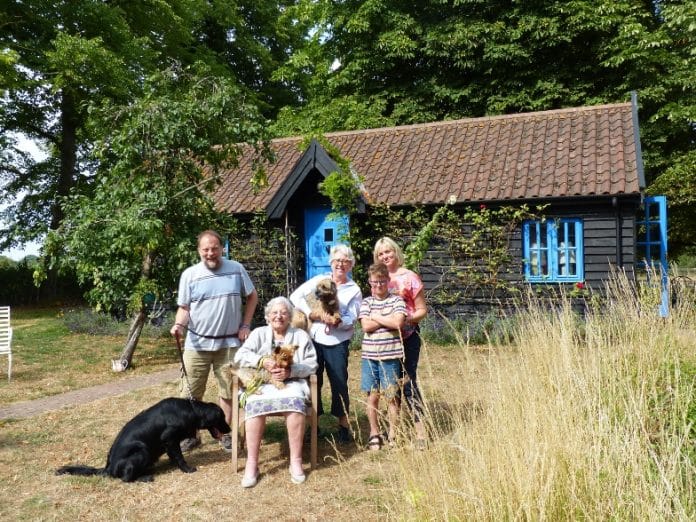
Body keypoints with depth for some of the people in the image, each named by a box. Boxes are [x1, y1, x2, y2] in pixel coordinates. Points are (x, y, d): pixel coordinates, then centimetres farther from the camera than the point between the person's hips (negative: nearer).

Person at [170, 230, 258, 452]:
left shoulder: (236, 269, -1)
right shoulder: (189, 274, -2)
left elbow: (252, 297, 9)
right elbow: (184, 308, 2)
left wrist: (245, 325, 2)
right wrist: (179, 325, -19)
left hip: (229, 343, 0)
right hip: (197, 344, 0)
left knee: (228, 392, 9)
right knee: (191, 394, 5)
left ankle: (227, 433, 25)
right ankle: (190, 435, 21)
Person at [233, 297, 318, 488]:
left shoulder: (301, 335, 15)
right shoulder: (258, 333, 17)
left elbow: (312, 364, 3)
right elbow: (240, 356, 4)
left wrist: (290, 371, -15)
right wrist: (262, 361, -14)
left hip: (291, 383, 0)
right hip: (261, 383, 1)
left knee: (295, 404, -34)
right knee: (255, 405, -32)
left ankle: (296, 461, -25)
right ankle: (251, 464, -26)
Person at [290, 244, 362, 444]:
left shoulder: (355, 290, 4)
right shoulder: (319, 280, 5)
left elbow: (351, 319, -4)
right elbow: (296, 296, 0)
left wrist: (338, 322, -26)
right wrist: (312, 314, -11)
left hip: (338, 343, -1)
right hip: (314, 339, 1)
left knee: (339, 383, 1)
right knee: (313, 382, 8)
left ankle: (343, 425, 16)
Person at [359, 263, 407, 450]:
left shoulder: (396, 301, 0)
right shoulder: (366, 302, 6)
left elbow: (398, 323, -16)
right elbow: (366, 326, -7)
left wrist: (375, 317, -8)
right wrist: (387, 319, -9)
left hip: (390, 356, -2)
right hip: (369, 356, 2)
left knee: (392, 397, 5)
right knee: (372, 397, 9)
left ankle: (393, 435, 19)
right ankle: (374, 434, 23)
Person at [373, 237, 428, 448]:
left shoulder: (410, 277, -4)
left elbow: (422, 310, -4)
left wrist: (407, 319, -21)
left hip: (407, 336, -5)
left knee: (408, 381, -9)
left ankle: (420, 432, -3)